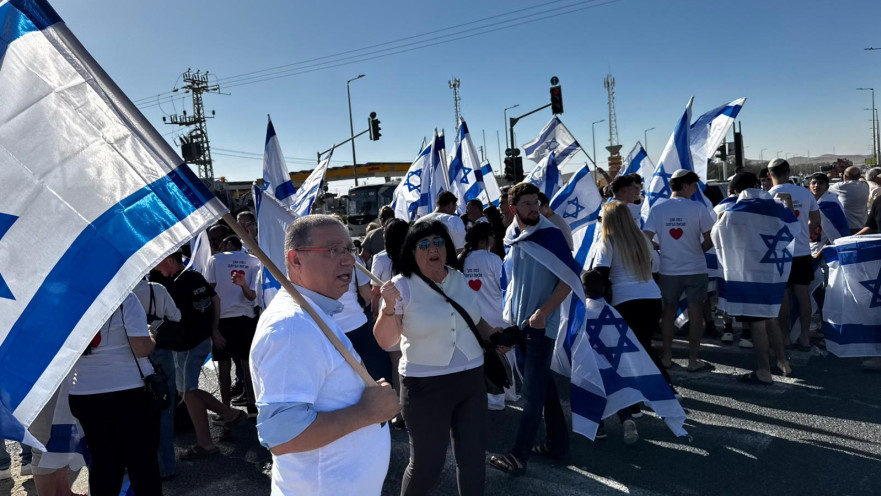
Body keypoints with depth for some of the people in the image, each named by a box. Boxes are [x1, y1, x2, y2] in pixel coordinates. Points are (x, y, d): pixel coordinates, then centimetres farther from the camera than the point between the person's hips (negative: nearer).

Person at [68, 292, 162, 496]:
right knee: (143, 463, 7)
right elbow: (142, 348, -19)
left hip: (84, 395, 5)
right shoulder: (125, 299, -14)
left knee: (102, 463, 15)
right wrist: (153, 339, 1)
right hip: (131, 394, -5)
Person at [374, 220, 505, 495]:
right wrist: (389, 307, -30)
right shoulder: (402, 286, -11)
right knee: (427, 464, 7)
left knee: (473, 458, 16)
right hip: (426, 386, -5)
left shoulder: (460, 279, 4)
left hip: (471, 379, 5)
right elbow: (385, 341, -15)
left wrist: (491, 333, 1)